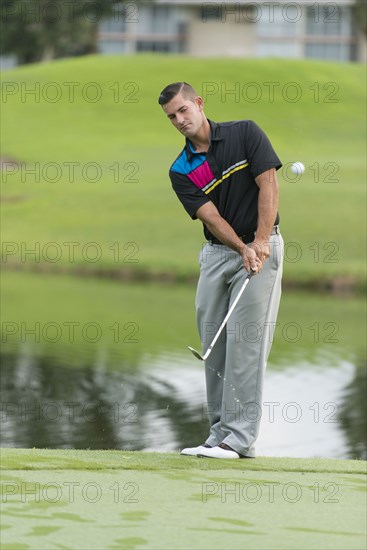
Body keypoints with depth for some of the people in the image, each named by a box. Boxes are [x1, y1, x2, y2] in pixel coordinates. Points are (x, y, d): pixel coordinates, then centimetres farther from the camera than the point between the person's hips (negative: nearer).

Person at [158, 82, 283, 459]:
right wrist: (242, 249, -23)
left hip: (261, 247, -5)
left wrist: (261, 241, -20)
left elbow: (268, 184, -11)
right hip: (217, 252, 5)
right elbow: (210, 215, -8)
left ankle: (240, 437, -12)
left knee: (245, 341, -10)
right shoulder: (181, 171, 2)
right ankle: (220, 434, 9)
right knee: (213, 343, 3)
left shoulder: (244, 134, -5)